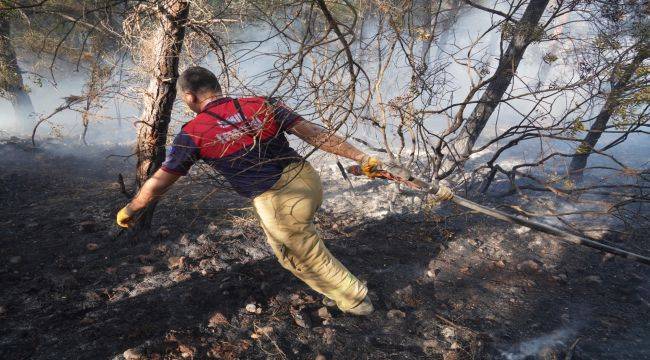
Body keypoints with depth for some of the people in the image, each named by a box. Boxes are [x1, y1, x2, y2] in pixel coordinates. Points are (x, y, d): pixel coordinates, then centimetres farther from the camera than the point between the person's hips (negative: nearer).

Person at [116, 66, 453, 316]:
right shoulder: (261, 104, 3)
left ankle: (356, 299, 40)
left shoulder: (193, 133, -4)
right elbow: (315, 133, -3)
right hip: (308, 180, 6)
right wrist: (361, 157, -1)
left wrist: (129, 210, 26)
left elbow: (158, 182, 7)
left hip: (282, 205, -5)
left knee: (311, 259, 21)